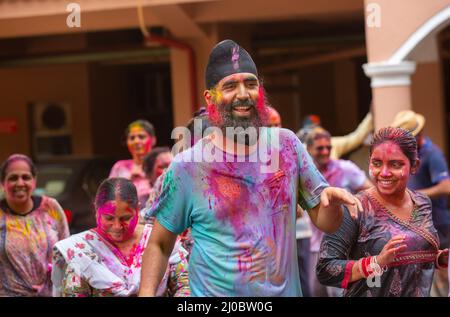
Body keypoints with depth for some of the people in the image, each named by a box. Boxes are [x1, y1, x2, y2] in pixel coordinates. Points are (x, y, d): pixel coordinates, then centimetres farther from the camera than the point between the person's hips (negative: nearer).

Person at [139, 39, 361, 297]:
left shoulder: (287, 145, -2)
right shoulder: (188, 167, -11)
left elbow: (326, 223, 4)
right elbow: (159, 244, -3)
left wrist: (331, 200, -17)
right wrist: (146, 293, -18)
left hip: (286, 290, 3)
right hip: (216, 291, -3)